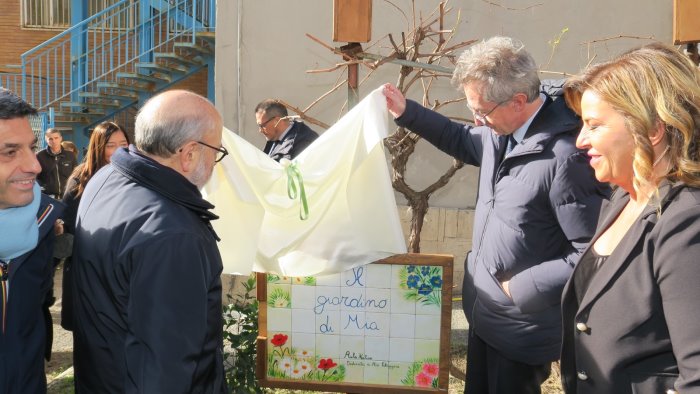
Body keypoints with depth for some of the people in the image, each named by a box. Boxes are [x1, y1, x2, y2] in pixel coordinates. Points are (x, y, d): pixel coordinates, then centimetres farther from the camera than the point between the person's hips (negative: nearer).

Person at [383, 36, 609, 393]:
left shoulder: (565, 157, -30)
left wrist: (523, 287, -21)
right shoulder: (502, 133, -2)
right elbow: (465, 142, 22)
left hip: (520, 330, -8)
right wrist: (407, 113, 14)